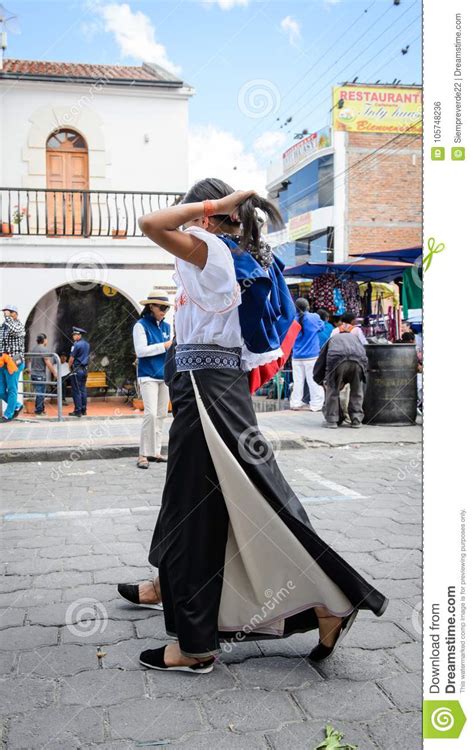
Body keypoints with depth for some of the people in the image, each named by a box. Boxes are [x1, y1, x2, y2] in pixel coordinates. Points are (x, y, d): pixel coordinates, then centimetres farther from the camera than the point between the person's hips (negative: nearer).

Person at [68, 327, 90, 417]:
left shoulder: (76, 345, -15)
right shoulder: (87, 344, 11)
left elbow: (71, 358, -14)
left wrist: (69, 366, 3)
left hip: (77, 370, -8)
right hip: (85, 369, 8)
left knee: (76, 391, -4)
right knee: (83, 390, 12)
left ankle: (78, 411, -4)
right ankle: (83, 410, 14)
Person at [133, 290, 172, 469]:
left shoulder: (167, 326, 12)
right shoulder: (141, 325, -4)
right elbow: (140, 350, -12)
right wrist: (164, 346, -15)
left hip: (164, 375, 6)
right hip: (148, 376, -6)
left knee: (161, 415, 8)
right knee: (151, 414, -14)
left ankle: (155, 451, 16)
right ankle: (144, 454, -7)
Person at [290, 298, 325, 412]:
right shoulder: (314, 317, -7)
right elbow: (321, 327, 11)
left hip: (297, 357, 3)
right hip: (312, 356, -3)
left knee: (297, 381, 8)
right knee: (314, 381, 0)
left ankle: (295, 403, 10)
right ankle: (316, 404, 1)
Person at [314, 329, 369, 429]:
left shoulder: (332, 339, 37)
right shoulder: (355, 337, 42)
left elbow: (320, 363, 33)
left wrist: (323, 381, 47)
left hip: (337, 360, -1)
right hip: (358, 360, 2)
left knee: (332, 390, 17)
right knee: (357, 390, 21)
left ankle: (332, 420, 18)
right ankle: (356, 420, 23)